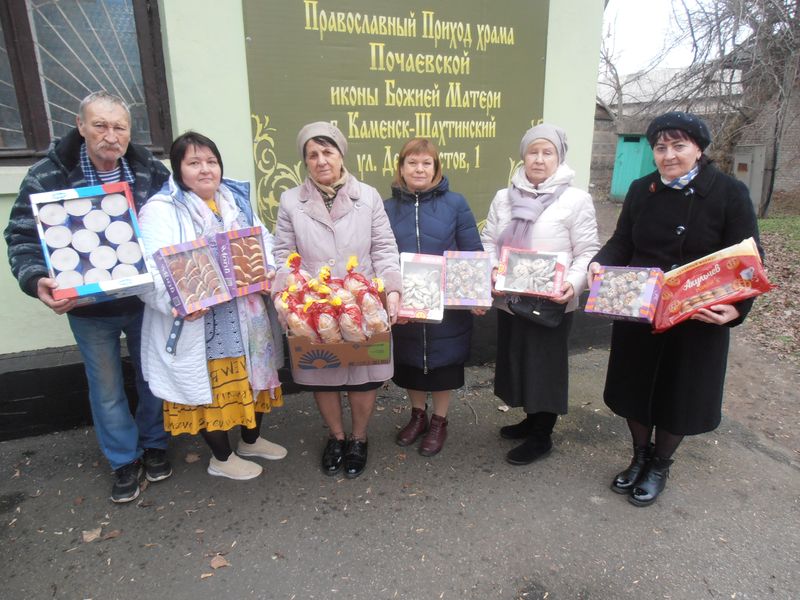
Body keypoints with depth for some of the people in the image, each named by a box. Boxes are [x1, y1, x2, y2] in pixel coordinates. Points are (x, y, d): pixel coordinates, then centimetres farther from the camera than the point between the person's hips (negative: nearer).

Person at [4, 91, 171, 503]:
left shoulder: (150, 170, -5)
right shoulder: (46, 176, -10)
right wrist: (37, 280, -27)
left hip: (145, 300, 2)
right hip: (88, 308, -1)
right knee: (107, 390, 13)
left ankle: (154, 446, 41)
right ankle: (125, 461, 34)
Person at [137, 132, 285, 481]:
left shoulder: (237, 199, 11)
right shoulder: (160, 210, -9)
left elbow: (265, 244, 13)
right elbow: (150, 269, -18)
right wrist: (177, 303, -34)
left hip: (246, 316, 7)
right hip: (199, 323, -6)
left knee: (252, 377, 18)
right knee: (210, 386, 6)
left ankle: (251, 439, 42)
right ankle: (222, 457, 29)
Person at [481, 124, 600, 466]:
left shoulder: (575, 200, -6)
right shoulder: (504, 198, 7)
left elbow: (587, 252, -7)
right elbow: (489, 241, 6)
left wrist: (573, 284, -24)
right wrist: (490, 273, -12)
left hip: (552, 304, -5)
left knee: (545, 366, 7)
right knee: (517, 361, 17)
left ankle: (542, 436, 26)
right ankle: (532, 419, 40)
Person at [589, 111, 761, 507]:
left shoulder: (729, 194, -9)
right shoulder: (641, 190, 1)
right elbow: (621, 243, 4)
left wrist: (736, 307, -24)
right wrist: (600, 264, -18)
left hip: (698, 321, -3)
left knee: (679, 393, 12)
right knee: (635, 386, 14)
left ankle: (660, 466, 35)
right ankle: (640, 456, 38)